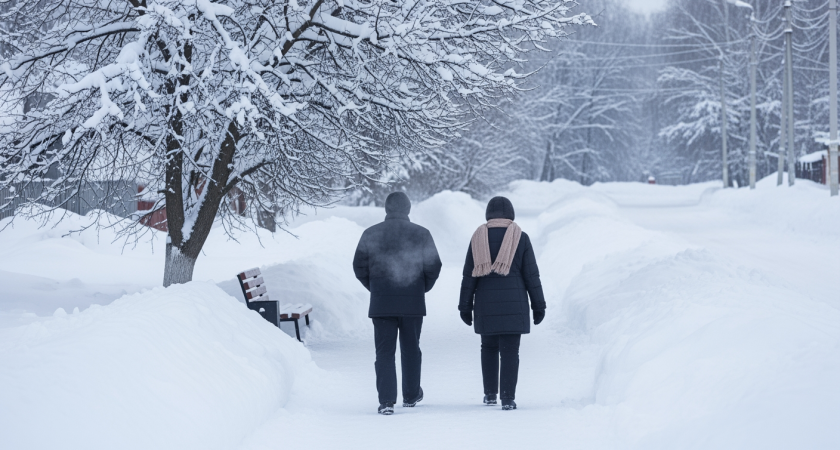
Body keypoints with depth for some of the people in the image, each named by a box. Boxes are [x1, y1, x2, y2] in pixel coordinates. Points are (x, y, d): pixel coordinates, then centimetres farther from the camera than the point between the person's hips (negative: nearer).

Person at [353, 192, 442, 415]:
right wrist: (423, 287, 14)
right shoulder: (421, 234, -3)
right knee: (410, 350, 16)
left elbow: (359, 267, 1)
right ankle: (411, 395, 27)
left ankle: (386, 400, -9)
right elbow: (434, 266, -4)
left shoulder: (371, 234, -1)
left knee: (384, 352, 1)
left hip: (381, 303, 0)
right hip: (413, 303, 0)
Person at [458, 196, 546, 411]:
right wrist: (538, 305, 6)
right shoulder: (520, 238, 0)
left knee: (489, 347, 18)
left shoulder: (479, 237, 3)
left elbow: (469, 275, 3)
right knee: (510, 351, 0)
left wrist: (465, 306, 8)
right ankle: (508, 397, -6)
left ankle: (490, 394, 20)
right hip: (514, 304, -2)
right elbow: (531, 275, 0)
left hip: (486, 304, 2)